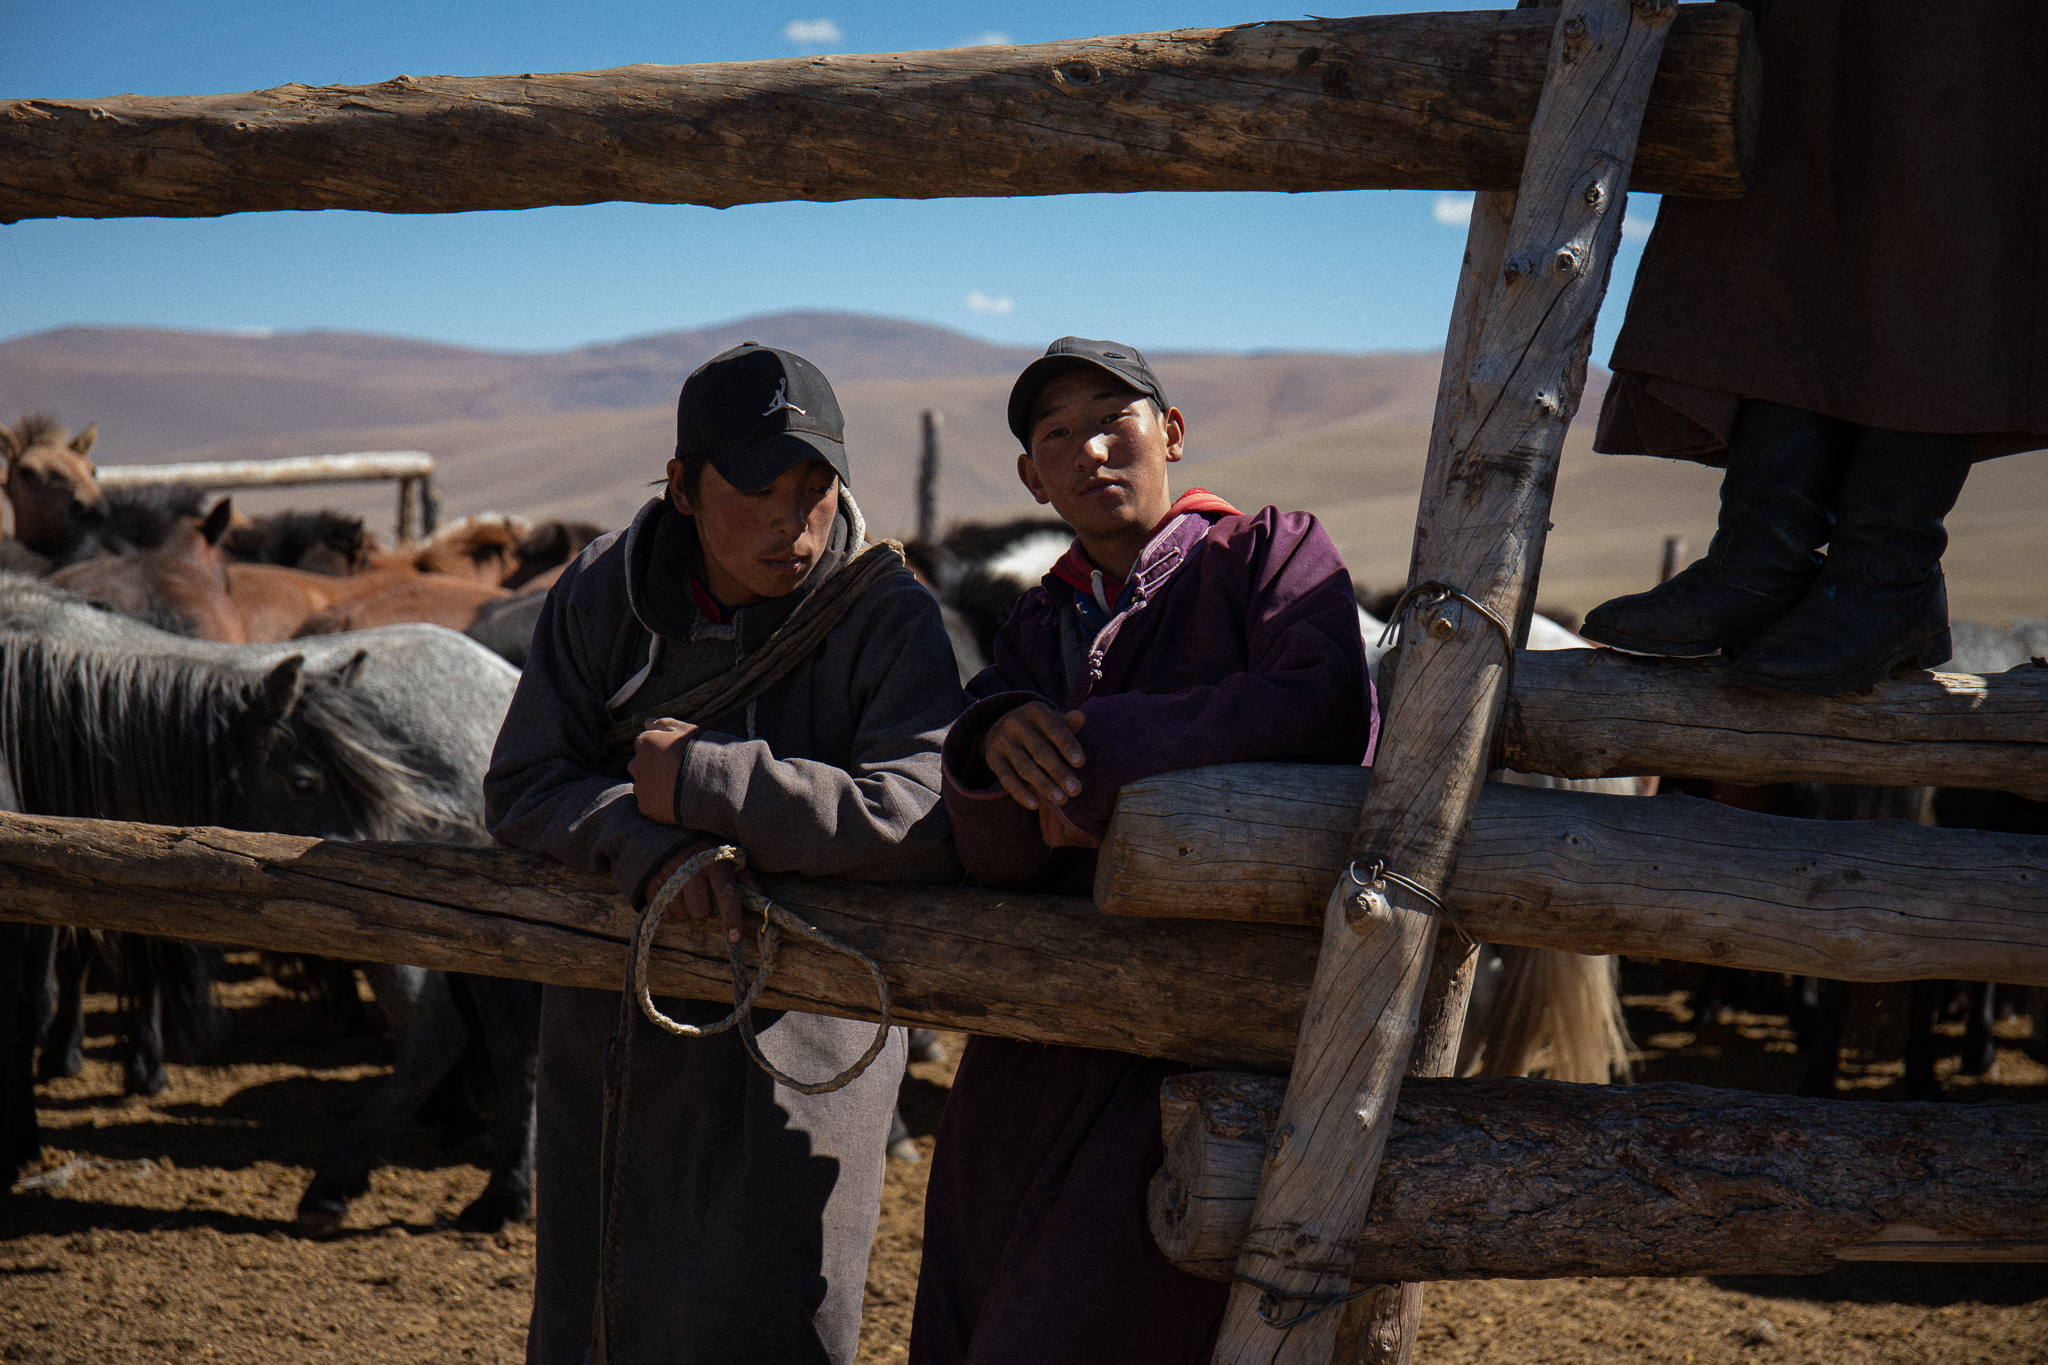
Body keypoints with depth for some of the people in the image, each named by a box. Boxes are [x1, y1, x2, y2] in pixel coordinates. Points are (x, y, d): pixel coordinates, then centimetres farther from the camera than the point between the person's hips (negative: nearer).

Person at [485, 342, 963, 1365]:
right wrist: (651, 851, -26)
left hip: (801, 1042, -4)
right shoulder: (605, 593, -1)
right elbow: (524, 784, -5)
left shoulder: (889, 619, -13)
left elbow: (922, 823, -27)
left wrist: (701, 779, -23)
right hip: (615, 1033, 4)